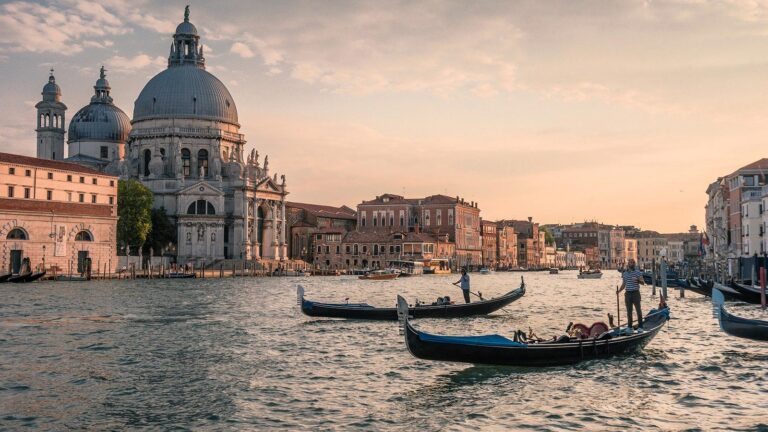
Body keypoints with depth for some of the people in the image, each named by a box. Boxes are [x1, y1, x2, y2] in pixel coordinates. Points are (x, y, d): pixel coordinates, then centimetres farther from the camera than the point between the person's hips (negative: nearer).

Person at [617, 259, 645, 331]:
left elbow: (643, 283, -3)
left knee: (638, 310, -3)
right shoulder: (624, 274, 10)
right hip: (628, 293, 3)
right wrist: (619, 290, -1)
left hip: (635, 293, -3)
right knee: (629, 311, 6)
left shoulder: (638, 272, 0)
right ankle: (629, 326, 13)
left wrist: (637, 280, -23)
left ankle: (640, 326, 4)